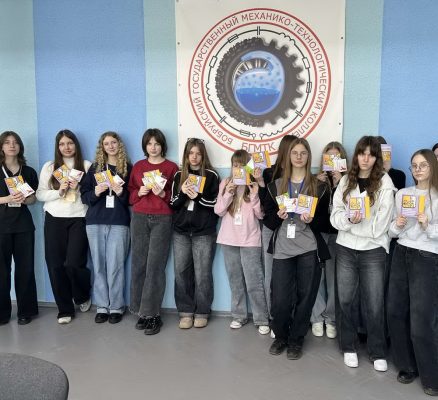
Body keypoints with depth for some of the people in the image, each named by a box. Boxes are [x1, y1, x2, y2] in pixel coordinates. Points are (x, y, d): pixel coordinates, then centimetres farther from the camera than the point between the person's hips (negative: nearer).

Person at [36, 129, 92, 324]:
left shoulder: (87, 166, 4)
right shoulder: (49, 167, 10)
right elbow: (40, 194, 4)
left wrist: (78, 189, -16)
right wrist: (59, 191, -10)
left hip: (79, 219, -2)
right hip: (54, 220, 3)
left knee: (73, 263, -11)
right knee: (55, 265, 2)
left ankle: (83, 296, 21)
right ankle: (65, 309, 16)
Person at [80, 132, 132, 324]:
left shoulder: (128, 168, 6)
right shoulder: (95, 167, 12)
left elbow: (132, 198, 4)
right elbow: (84, 195, 8)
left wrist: (121, 193, -14)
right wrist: (95, 192, -11)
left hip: (119, 222, -2)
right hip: (95, 222, 3)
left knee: (115, 265, -3)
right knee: (99, 265, 4)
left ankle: (116, 307, 7)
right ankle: (102, 306, 13)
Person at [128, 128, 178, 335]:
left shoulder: (171, 167, 6)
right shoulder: (137, 166, 15)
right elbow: (130, 194, 15)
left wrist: (162, 194, -14)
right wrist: (139, 192, -4)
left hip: (162, 219, -3)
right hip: (139, 218, 3)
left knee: (155, 265, -8)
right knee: (139, 264, 0)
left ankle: (152, 314, 0)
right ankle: (142, 312, 11)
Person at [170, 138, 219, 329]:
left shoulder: (211, 175, 1)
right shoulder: (179, 175, 10)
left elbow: (216, 203, -4)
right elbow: (173, 204, 6)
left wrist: (198, 196, -18)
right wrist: (183, 193, -12)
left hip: (204, 232, -3)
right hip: (181, 231, 3)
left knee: (202, 274, 0)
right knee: (181, 272, 4)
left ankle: (202, 312, 13)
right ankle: (185, 311, 16)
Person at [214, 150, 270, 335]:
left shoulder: (255, 185, -3)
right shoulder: (225, 183, 5)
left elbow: (261, 215, -6)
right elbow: (218, 211, 0)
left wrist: (255, 195, -19)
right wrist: (227, 194, -14)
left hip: (250, 240, -3)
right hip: (229, 239, 3)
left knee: (254, 282, -3)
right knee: (235, 280, 13)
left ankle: (262, 319, 9)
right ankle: (239, 316, 25)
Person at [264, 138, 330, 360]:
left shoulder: (319, 186, 3)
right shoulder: (276, 185, 9)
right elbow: (268, 219, 8)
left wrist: (312, 220, -16)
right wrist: (278, 216, -13)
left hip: (309, 249, -1)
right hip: (282, 249, 1)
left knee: (305, 297, 5)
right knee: (280, 299, -1)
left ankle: (296, 340, 24)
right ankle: (280, 336, 25)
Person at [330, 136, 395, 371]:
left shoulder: (384, 182, -4)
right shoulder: (346, 181, 6)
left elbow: (380, 225, -10)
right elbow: (335, 216, 0)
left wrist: (351, 223, -11)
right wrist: (349, 219, -19)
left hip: (373, 250, -3)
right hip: (346, 249, 3)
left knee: (374, 304, 3)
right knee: (345, 301, 10)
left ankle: (378, 352, 21)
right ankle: (348, 347, 27)